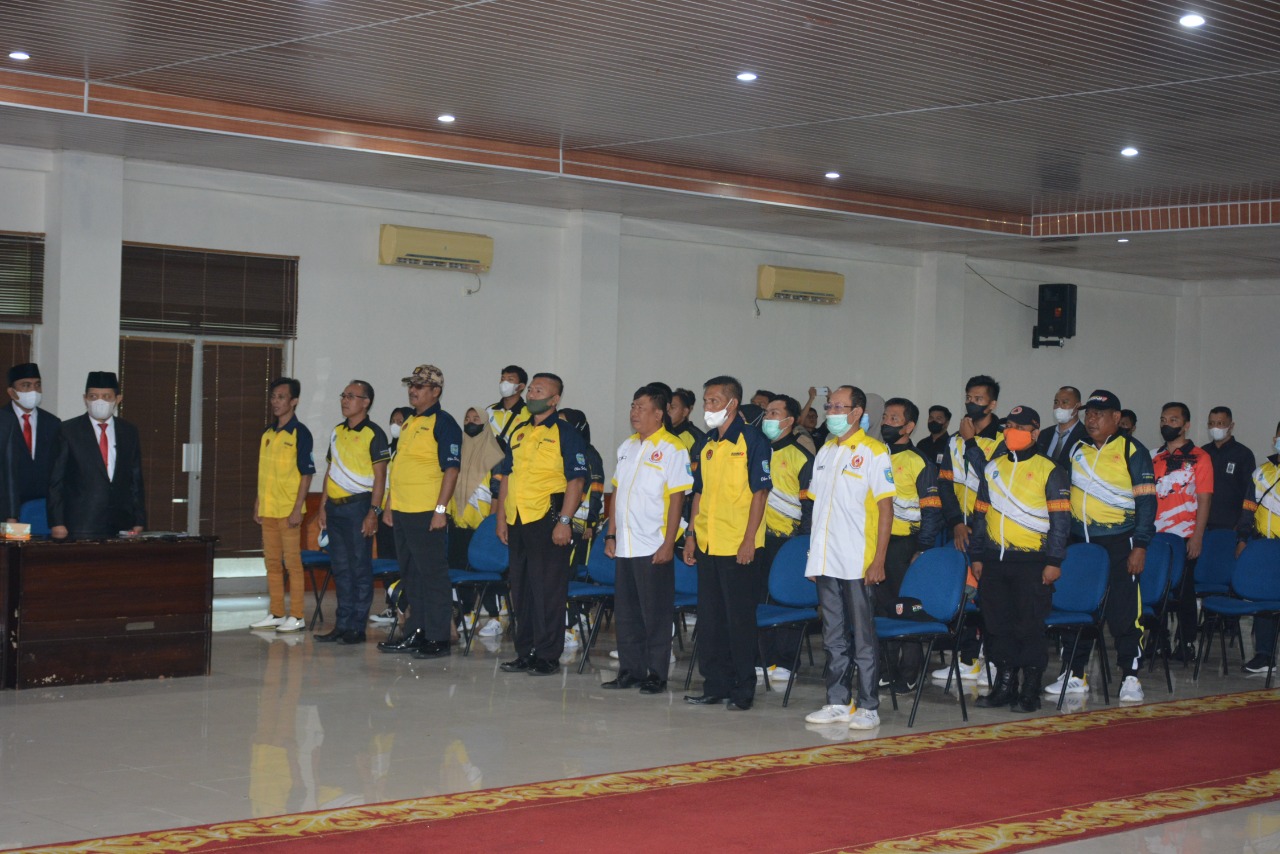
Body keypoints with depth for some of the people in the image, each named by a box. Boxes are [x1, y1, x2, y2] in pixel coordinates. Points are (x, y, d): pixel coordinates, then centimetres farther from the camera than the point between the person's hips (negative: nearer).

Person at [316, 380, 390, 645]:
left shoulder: (373, 434, -6)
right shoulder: (337, 432, 15)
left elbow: (380, 476, -10)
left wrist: (373, 512, -16)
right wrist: (323, 506, 14)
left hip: (358, 505, -7)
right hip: (335, 506, 7)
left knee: (360, 568, -3)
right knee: (340, 568, 9)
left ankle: (357, 628, 1)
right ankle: (342, 625, 14)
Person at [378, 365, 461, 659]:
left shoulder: (443, 423, -9)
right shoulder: (408, 423, 17)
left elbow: (451, 468, -15)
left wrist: (441, 509, -20)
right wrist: (389, 503, 19)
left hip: (426, 513, -9)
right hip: (402, 512, 9)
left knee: (433, 575, -4)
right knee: (410, 576, 13)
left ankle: (438, 638, 0)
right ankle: (415, 633, 20)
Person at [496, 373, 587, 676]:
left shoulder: (566, 434, -5)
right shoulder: (519, 434, 16)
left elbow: (575, 481, -11)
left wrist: (564, 521, -18)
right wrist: (501, 517, 13)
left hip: (547, 521, -7)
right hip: (518, 522, 7)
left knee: (548, 591, -3)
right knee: (521, 590, 11)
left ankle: (548, 656, 2)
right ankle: (525, 653, 19)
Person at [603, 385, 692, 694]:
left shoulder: (672, 449, -8)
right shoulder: (627, 447, 14)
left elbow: (677, 498, -11)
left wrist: (669, 543, -16)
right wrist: (611, 534, 13)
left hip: (654, 548, -7)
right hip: (625, 546, 7)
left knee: (655, 614, -1)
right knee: (626, 611, 10)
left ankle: (657, 675, 6)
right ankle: (630, 671, 18)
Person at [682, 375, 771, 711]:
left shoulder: (752, 440, -8)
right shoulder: (705, 444, 13)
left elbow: (760, 491, -12)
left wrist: (750, 539, -17)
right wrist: (691, 535, 11)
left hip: (738, 545, -7)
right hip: (707, 543, 7)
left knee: (740, 619, -1)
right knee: (710, 617, 11)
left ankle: (743, 690, 6)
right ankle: (715, 686, 19)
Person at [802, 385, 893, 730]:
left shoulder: (873, 452, -6)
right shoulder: (825, 451, 14)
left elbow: (885, 507, -9)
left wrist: (879, 559, -14)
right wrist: (814, 553, 12)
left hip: (858, 562, -6)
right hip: (826, 560, 7)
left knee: (863, 637, -2)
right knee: (833, 636, 11)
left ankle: (868, 707, 4)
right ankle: (838, 703, 18)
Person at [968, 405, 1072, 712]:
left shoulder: (1049, 470, -1)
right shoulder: (993, 468, 15)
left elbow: (1060, 519, -4)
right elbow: (981, 513, 19)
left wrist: (1054, 561, -10)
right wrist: (977, 556, 14)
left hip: (1032, 561, -5)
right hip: (995, 558, 5)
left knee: (1030, 627, -3)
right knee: (998, 625, 8)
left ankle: (1030, 691, 5)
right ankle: (1004, 685, 18)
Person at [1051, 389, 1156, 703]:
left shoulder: (1131, 451, -2)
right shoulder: (1076, 450, 13)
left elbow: (1146, 500, -6)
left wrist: (1140, 546, -12)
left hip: (1118, 543, -5)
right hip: (1079, 541, 5)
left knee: (1123, 611, -4)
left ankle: (1131, 677, 4)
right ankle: (1076, 675, 16)